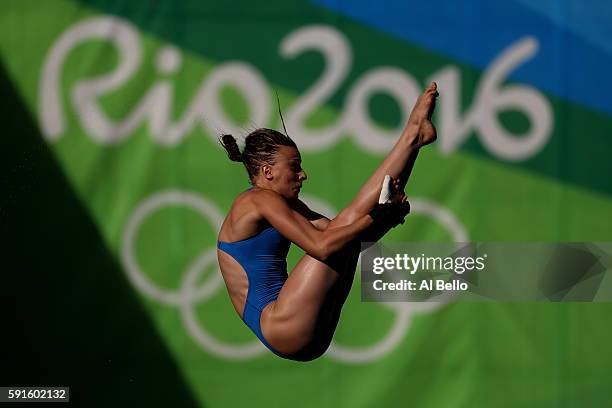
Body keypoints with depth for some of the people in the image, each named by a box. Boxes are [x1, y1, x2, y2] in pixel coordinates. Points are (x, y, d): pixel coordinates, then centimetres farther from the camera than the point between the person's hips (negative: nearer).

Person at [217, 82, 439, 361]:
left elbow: (331, 227, 13)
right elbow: (321, 246, -19)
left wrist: (385, 211, -5)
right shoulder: (259, 200, -8)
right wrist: (374, 217, -15)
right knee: (348, 222, -10)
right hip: (280, 328, -9)